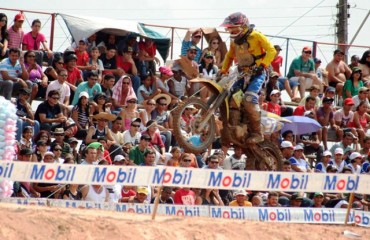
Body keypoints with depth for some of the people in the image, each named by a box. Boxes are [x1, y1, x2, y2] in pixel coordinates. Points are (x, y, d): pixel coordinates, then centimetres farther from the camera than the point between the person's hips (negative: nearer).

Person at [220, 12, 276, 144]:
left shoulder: (256, 36, -9)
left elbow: (271, 50, -13)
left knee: (249, 98, -26)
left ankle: (257, 133, -21)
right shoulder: (234, 41, 13)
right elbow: (229, 56, 27)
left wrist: (262, 65, -23)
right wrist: (223, 71, 15)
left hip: (257, 73, -8)